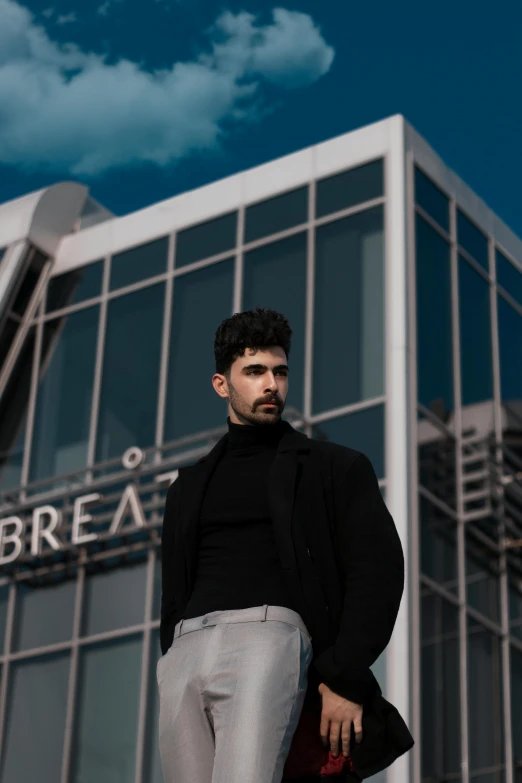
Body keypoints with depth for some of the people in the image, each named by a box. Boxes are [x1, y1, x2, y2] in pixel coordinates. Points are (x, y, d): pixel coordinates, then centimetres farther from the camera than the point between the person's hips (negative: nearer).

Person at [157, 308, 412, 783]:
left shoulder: (333, 467, 14)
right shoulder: (190, 487, 27)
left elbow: (377, 570, 2)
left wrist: (345, 677, -10)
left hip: (270, 633, -5)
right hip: (186, 650, 5)